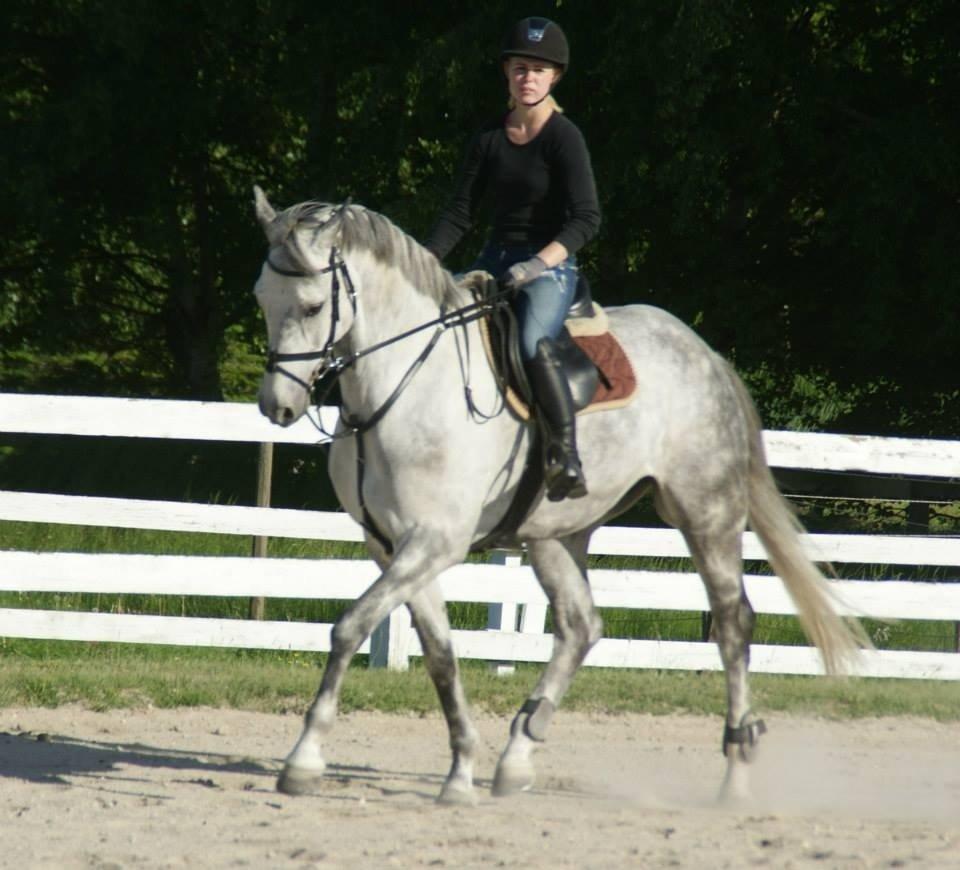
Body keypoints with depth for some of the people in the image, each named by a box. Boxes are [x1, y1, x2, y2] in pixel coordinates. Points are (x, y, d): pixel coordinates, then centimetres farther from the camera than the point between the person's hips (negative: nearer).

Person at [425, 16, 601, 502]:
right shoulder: (491, 138, 9)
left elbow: (586, 219, -16)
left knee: (533, 342, -35)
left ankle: (566, 457, -33)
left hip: (550, 267, -7)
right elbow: (460, 212, 9)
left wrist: (538, 264, -30)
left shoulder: (564, 138, -8)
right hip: (495, 262, 7)